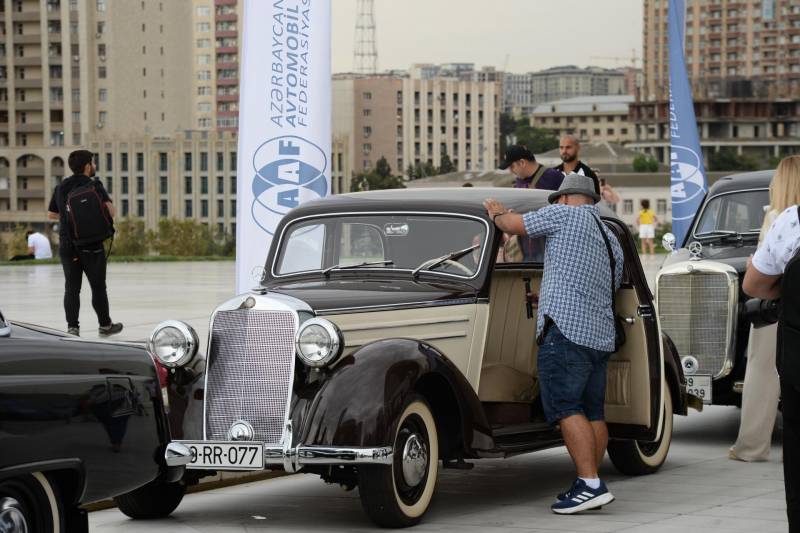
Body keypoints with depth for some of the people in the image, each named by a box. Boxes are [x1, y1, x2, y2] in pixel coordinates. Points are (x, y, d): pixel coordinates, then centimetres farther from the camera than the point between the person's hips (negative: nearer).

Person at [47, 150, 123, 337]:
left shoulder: (61, 188, 8)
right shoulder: (94, 186, -8)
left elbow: (51, 214, 16)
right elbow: (110, 210, -19)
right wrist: (104, 217, 2)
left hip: (67, 245, 4)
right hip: (92, 245, -4)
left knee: (72, 288, 5)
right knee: (98, 286, 9)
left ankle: (72, 327, -4)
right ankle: (105, 325, 21)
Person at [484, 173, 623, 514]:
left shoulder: (564, 214, 0)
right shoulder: (612, 241, 23)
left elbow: (513, 225, 4)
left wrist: (496, 214, 27)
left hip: (565, 328, -8)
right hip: (601, 334, 8)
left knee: (567, 409, -11)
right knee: (593, 412, 9)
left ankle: (590, 484, -19)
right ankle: (590, 485, 9)